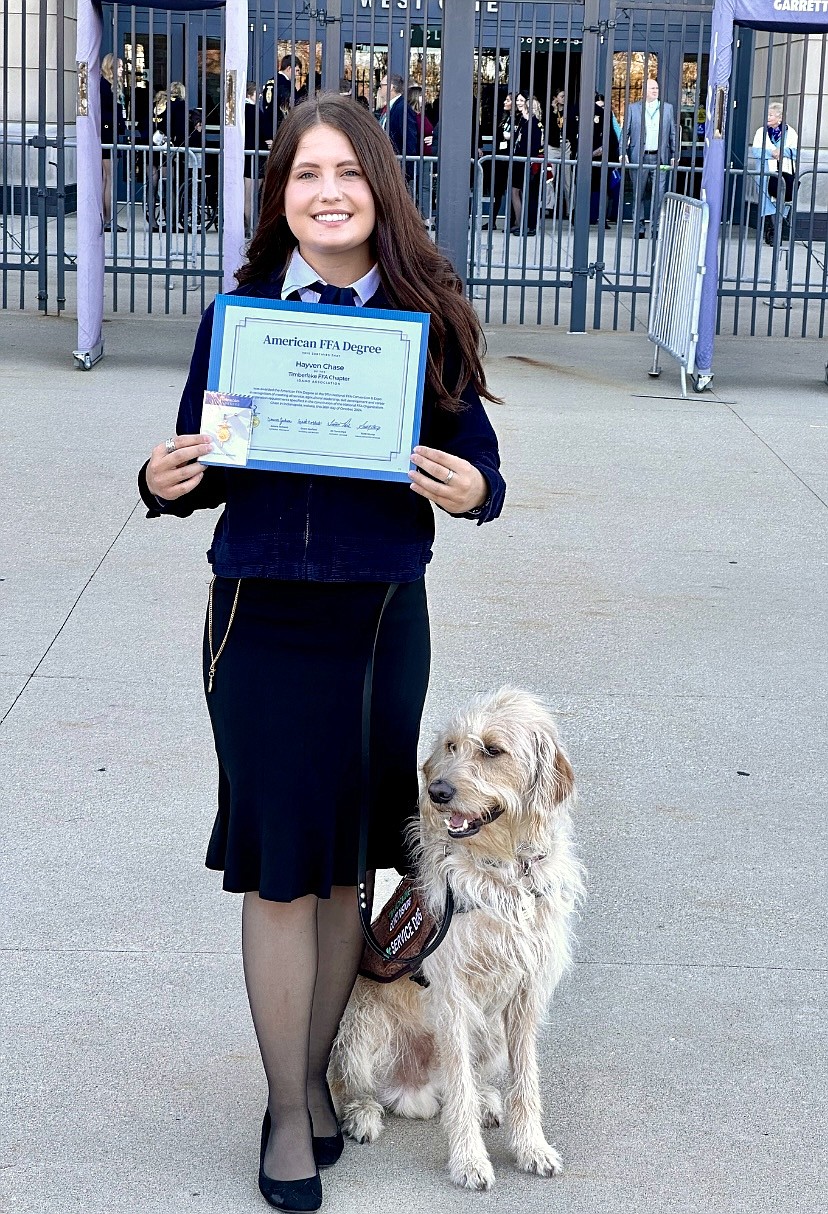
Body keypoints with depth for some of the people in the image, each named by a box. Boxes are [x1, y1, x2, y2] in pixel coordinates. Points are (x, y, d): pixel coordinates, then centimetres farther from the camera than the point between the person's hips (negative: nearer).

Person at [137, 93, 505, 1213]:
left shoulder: (427, 316, 0)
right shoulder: (240, 311, 0)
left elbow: (479, 468, 4)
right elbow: (206, 467, 7)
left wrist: (472, 492, -18)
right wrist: (164, 483, -14)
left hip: (380, 623, 1)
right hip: (262, 623, -1)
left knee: (347, 866, 12)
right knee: (280, 870, 5)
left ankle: (316, 1073, 32)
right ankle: (286, 1109, 20)